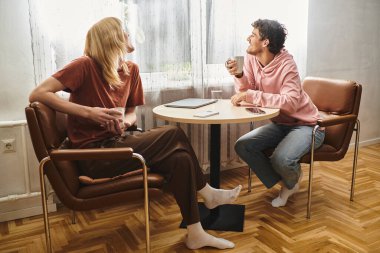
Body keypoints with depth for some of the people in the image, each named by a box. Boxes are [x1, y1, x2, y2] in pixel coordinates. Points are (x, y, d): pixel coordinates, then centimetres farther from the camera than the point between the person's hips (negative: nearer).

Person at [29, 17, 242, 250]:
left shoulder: (131, 69, 5)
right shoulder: (86, 65, -13)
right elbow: (37, 94, -18)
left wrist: (123, 123, -12)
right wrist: (88, 112, -25)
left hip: (115, 144, 7)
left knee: (180, 159, -11)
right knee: (173, 135, -17)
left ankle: (195, 234, 4)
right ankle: (207, 194, 3)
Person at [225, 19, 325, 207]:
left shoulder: (286, 64, -23)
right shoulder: (251, 58, -4)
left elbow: (290, 102, -37)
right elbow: (246, 94, -5)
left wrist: (250, 95, -39)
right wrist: (238, 75, -23)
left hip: (306, 125, -7)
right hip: (280, 123, 7)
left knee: (281, 159, -31)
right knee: (242, 146, -12)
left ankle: (291, 181, 11)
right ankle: (286, 183, 8)